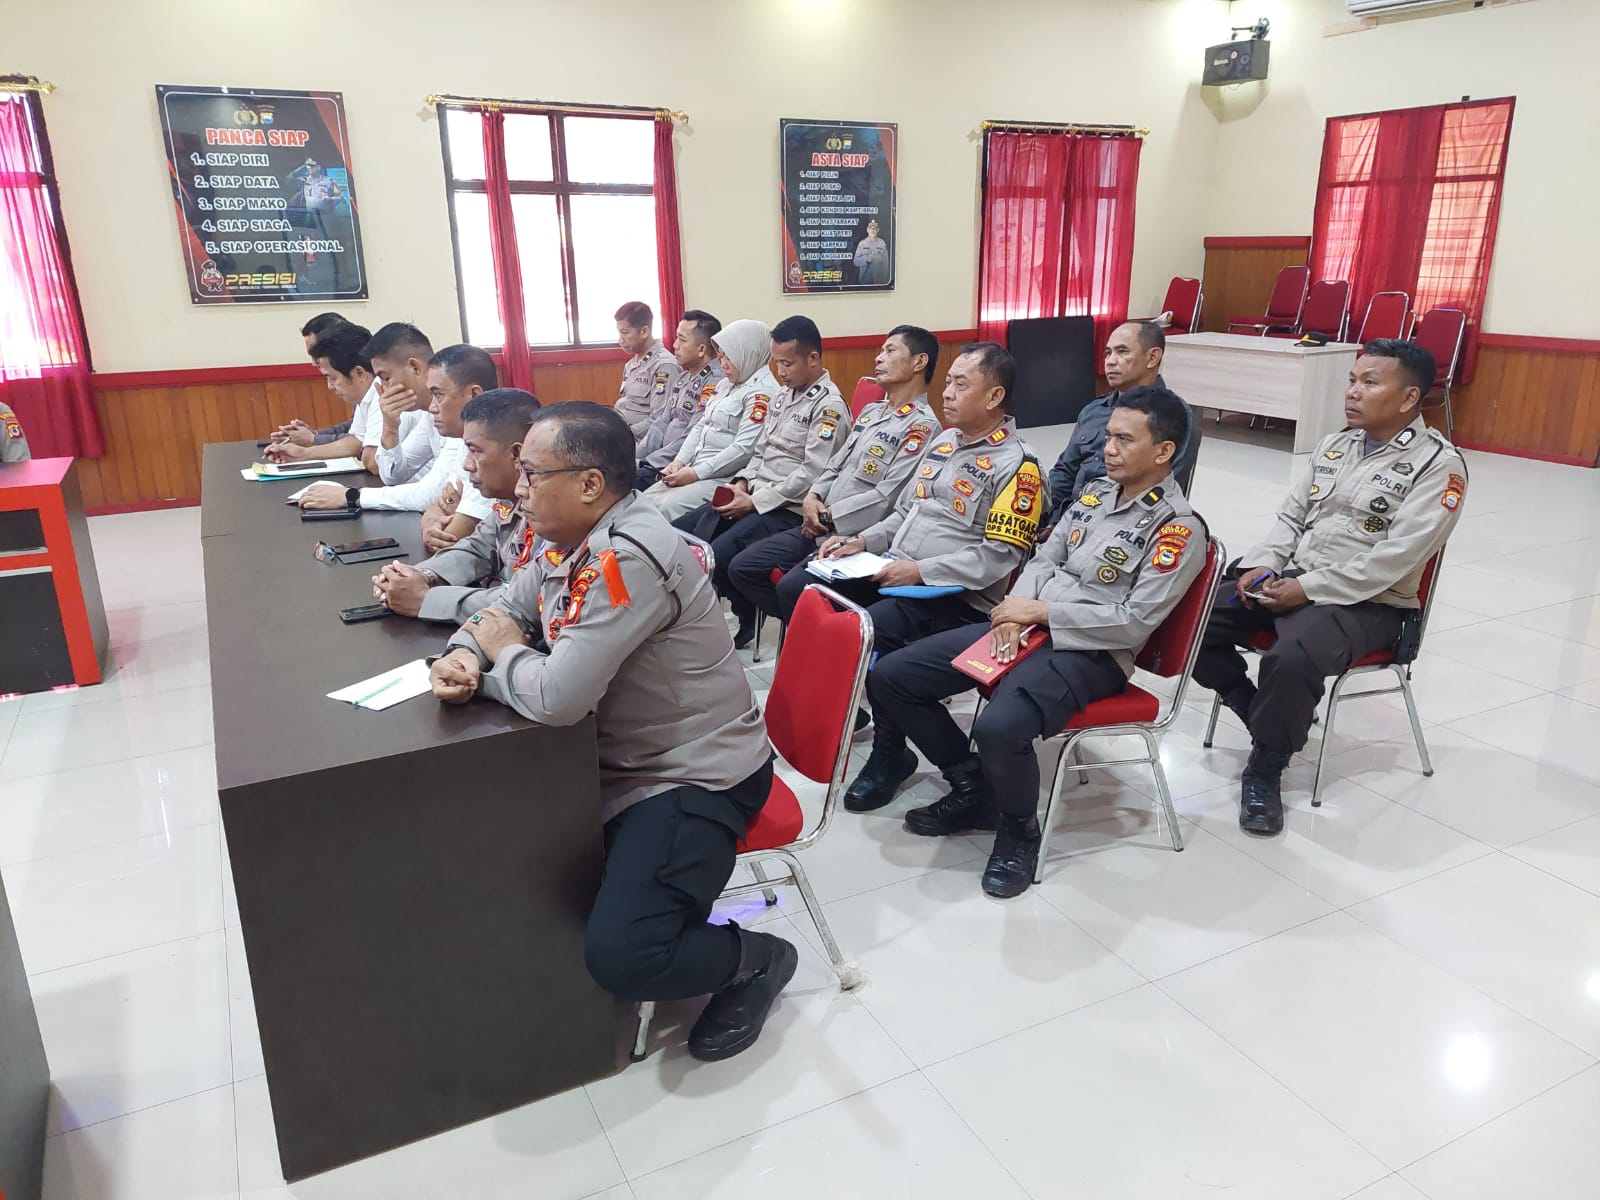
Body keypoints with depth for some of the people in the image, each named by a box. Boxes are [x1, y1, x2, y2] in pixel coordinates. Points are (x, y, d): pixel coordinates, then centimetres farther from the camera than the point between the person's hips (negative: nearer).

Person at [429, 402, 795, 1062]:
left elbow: (557, 698, -32)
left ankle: (756, 960, 9)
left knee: (618, 955, -21)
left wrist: (505, 653, -11)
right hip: (619, 758, 10)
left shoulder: (628, 557, -28)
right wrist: (465, 655, -9)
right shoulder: (573, 540, 2)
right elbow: (507, 610, 14)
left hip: (696, 778, -10)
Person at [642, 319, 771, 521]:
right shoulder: (725, 384, 17)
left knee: (670, 507, -27)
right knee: (646, 500, -2)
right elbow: (701, 426, 19)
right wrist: (679, 462, 3)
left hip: (726, 477, -9)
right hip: (696, 468, 9)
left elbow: (745, 449, -20)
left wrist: (697, 473, -18)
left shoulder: (762, 393, -12)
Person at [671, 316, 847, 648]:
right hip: (755, 497, 9)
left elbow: (812, 473, -19)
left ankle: (745, 624, -2)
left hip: (788, 509, -9)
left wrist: (755, 502, -17)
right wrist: (743, 483, 1)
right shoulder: (784, 395, 17)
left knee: (718, 556, -27)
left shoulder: (829, 406, -11)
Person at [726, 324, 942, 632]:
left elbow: (886, 499, -18)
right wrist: (813, 497, -1)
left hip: (857, 537, -9)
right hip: (820, 526, 9)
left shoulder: (921, 426, -11)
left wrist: (829, 516, -12)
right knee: (742, 568, 1)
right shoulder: (871, 411, 17)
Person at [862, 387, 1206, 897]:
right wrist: (1017, 610, -7)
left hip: (1091, 651, -8)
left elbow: (1134, 622, -16)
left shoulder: (1178, 529, -9)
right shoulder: (1096, 492, 13)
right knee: (889, 677, -2)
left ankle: (1019, 830, -4)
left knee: (999, 727, -37)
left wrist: (1042, 611, -14)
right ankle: (973, 787, 13)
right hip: (1030, 625, 8)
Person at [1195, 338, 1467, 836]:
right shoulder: (1334, 444, 14)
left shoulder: (1438, 464, -8)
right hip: (1288, 579, 7)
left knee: (1291, 659, -36)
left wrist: (1308, 589, -21)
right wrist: (1260, 565, -6)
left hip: (1366, 602, -7)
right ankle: (1268, 717, 7)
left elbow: (1397, 556, -18)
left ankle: (1265, 771, -11)